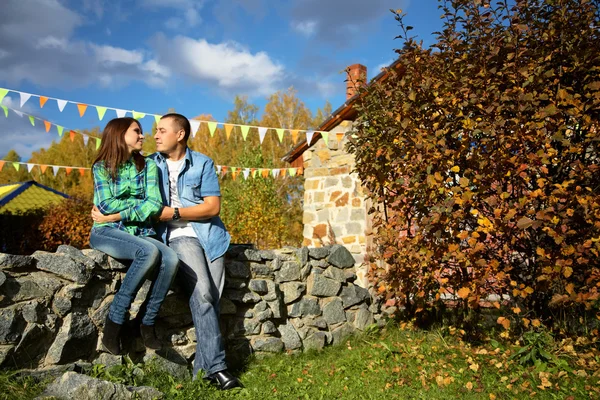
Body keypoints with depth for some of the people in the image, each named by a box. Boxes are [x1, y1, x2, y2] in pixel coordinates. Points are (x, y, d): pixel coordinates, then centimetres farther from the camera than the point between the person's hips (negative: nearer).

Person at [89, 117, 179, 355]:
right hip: (106, 232, -3)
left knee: (171, 259, -28)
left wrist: (116, 214, -10)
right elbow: (106, 204, -8)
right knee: (149, 252, -34)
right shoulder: (101, 167, 5)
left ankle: (147, 323, -13)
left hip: (140, 232, 3)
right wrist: (141, 203, -4)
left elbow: (155, 205, -5)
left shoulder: (148, 166, 9)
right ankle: (114, 321, -20)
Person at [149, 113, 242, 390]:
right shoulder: (150, 164, 8)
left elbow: (213, 207, -3)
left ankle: (204, 366, 8)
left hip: (209, 234, 1)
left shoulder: (203, 163, 3)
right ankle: (216, 365, -14)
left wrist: (174, 213, -10)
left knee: (212, 298, -5)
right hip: (177, 236, -1)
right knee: (202, 292, -21)